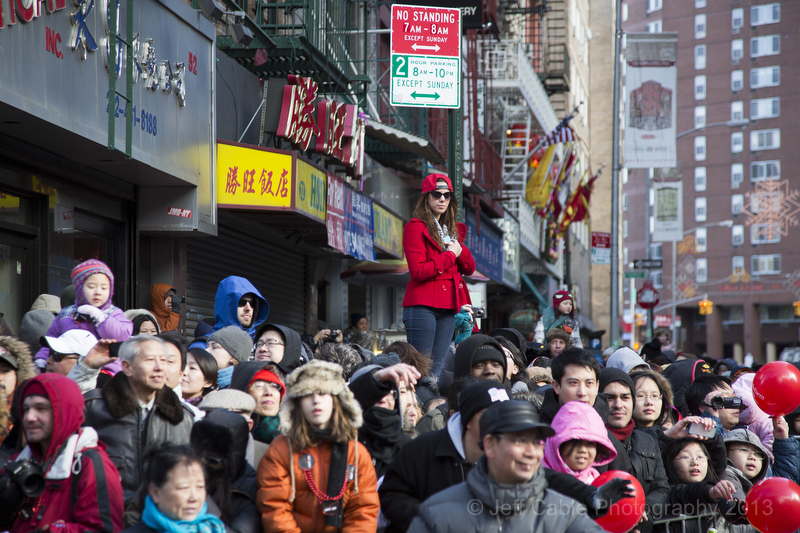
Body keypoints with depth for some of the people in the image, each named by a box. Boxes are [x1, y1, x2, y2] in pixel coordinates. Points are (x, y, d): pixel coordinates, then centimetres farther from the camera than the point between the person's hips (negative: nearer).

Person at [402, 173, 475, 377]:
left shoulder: (453, 229, 20)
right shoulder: (415, 227, -3)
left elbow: (469, 269, 16)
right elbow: (419, 272, -15)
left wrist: (460, 251, -4)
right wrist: (449, 255, -8)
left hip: (448, 307, 7)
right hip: (422, 305, -7)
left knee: (438, 367, 5)